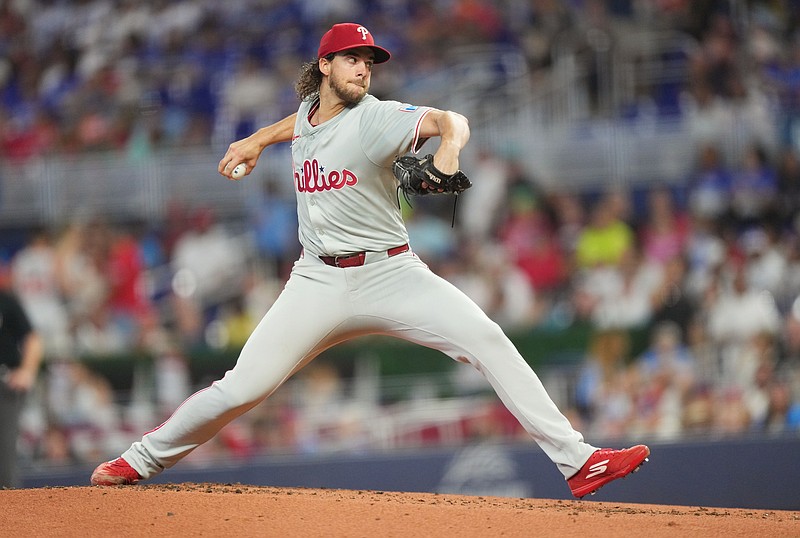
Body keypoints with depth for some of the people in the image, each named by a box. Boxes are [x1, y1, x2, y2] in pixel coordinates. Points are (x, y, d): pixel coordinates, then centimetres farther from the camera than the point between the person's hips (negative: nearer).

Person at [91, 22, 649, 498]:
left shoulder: (377, 118, -8)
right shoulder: (307, 115, 8)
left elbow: (450, 120, -27)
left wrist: (449, 147, -48)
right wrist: (258, 139, 28)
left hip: (389, 272, -3)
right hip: (319, 281, 3)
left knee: (486, 340, -21)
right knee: (243, 387, -5)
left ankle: (575, 458, -21)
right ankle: (142, 459, 14)